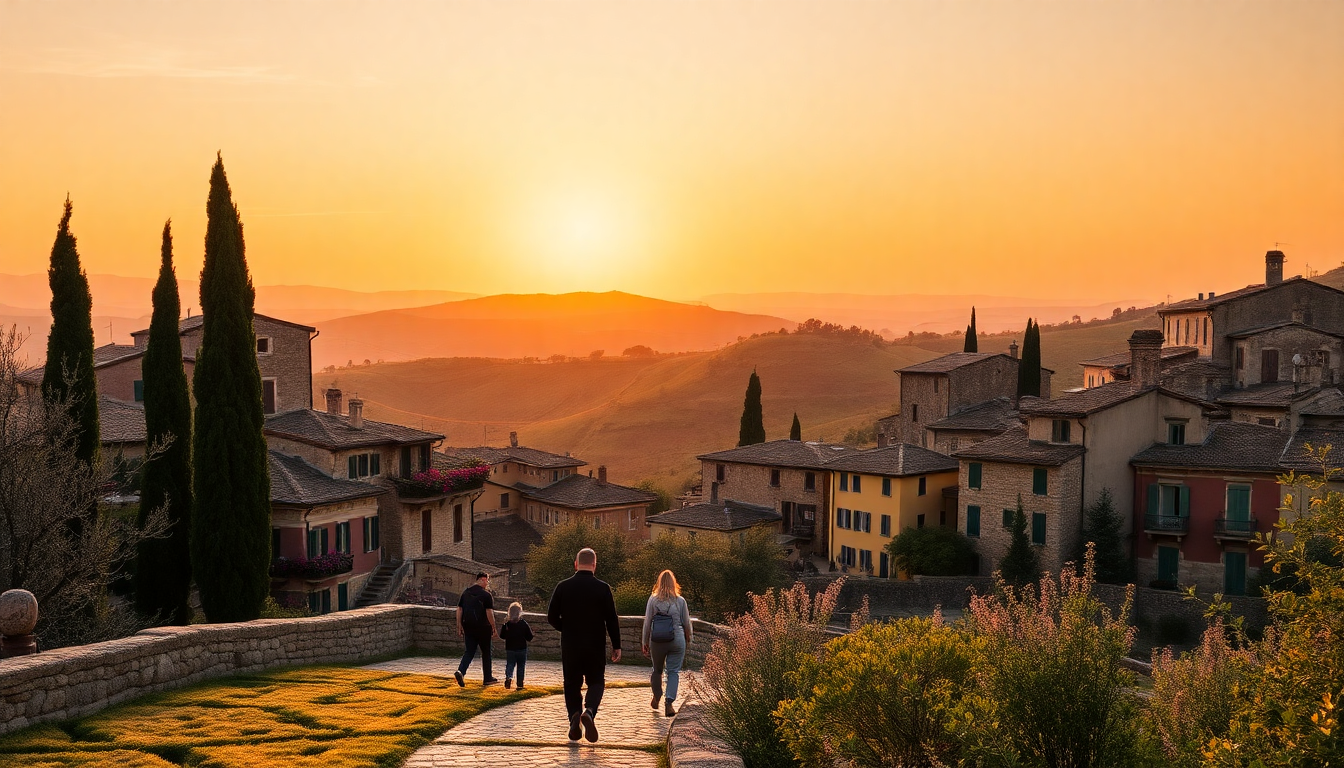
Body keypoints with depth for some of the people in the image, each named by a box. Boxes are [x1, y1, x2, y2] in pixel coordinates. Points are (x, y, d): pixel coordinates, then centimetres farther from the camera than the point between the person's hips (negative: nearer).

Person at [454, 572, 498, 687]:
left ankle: (460, 671, -18)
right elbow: (489, 613, -14)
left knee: (469, 652, 6)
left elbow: (459, 610, 7)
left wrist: (459, 627, 10)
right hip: (483, 628, -4)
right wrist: (493, 628, -6)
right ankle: (487, 678, 17)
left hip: (468, 627, 4)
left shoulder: (466, 592, 8)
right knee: (486, 652, 11)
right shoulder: (486, 595, -9)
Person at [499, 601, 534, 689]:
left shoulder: (506, 624, -5)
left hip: (510, 649, 1)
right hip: (522, 649, 0)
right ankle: (520, 684, 9)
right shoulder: (524, 624, -7)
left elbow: (502, 636, 1)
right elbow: (529, 638, -5)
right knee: (521, 666, 10)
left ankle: (508, 677, -22)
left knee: (509, 665, 6)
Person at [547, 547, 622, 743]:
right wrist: (616, 645, 3)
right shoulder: (602, 588, -6)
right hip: (595, 646, -1)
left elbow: (552, 617, -1)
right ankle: (589, 712, -15)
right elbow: (612, 620, -6)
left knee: (572, 685, 12)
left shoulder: (563, 587, -3)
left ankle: (574, 722, 2)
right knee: (596, 682, 11)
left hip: (570, 646, 1)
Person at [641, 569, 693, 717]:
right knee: (673, 671, 3)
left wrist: (645, 642, 8)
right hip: (677, 641, -1)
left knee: (657, 670, 19)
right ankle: (669, 703, -9)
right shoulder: (680, 601, -1)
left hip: (657, 642, 1)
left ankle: (656, 699, 36)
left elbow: (647, 622, 0)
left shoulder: (653, 599, -2)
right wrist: (688, 639, 22)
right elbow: (686, 623, 5)